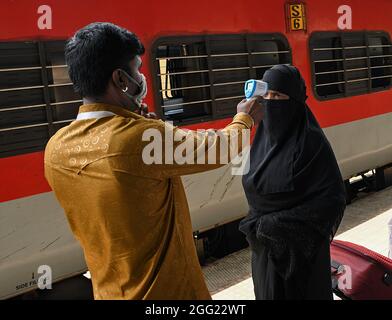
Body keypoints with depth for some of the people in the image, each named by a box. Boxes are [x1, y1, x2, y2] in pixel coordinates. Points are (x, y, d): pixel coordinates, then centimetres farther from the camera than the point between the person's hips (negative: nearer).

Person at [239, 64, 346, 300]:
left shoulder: (311, 140, -16)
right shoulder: (263, 137, 2)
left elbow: (333, 197, -17)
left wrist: (279, 223, -19)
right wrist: (256, 224, 0)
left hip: (301, 247, -5)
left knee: (302, 293, 10)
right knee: (269, 293, 18)